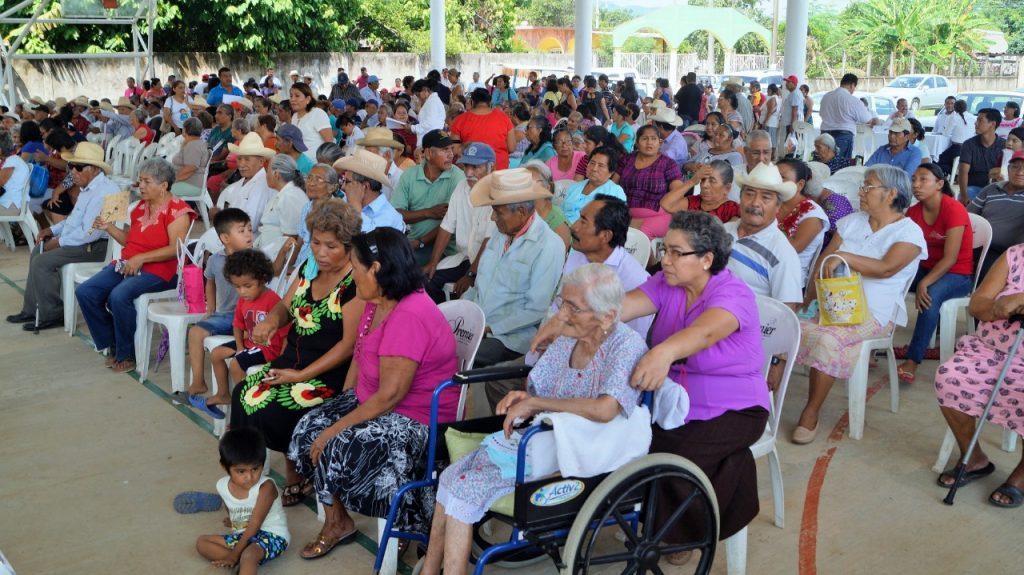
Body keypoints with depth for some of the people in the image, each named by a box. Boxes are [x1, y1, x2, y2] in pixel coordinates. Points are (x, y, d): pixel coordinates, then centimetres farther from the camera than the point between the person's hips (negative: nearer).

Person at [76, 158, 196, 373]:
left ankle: (127, 353, -13)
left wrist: (141, 258, -22)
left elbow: (176, 249, -19)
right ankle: (113, 345, 3)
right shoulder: (141, 206, 16)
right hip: (127, 264, 8)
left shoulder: (177, 210, -9)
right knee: (85, 292, -9)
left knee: (119, 296, -33)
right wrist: (109, 228, 7)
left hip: (158, 269, -8)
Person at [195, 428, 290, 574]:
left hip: (271, 535, -8)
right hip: (243, 535, 8)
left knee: (248, 555, -36)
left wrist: (235, 554, -17)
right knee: (202, 542, -3)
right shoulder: (222, 486, -6)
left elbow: (254, 525, -20)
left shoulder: (265, 487, -23)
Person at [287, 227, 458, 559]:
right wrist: (340, 405, 6)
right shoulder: (377, 302, 2)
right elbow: (360, 355, 14)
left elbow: (390, 394, -30)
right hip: (372, 399, 10)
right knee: (309, 428, -3)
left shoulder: (408, 317, -29)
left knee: (337, 447, -25)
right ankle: (336, 521, 9)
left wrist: (337, 427, -22)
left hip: (417, 419, -10)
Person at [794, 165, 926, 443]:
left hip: (873, 311, -5)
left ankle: (811, 413, -19)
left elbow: (886, 268, -18)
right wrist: (816, 288, -6)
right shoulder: (851, 222, 16)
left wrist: (843, 256, -21)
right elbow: (824, 258, 10)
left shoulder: (909, 232, -1)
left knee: (828, 339, -34)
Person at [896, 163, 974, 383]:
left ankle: (913, 361, -35)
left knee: (931, 295, -36)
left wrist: (924, 283, -33)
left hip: (957, 275, -6)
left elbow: (950, 259, -23)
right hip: (926, 268, 6)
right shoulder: (913, 212, 1)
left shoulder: (954, 209, -18)